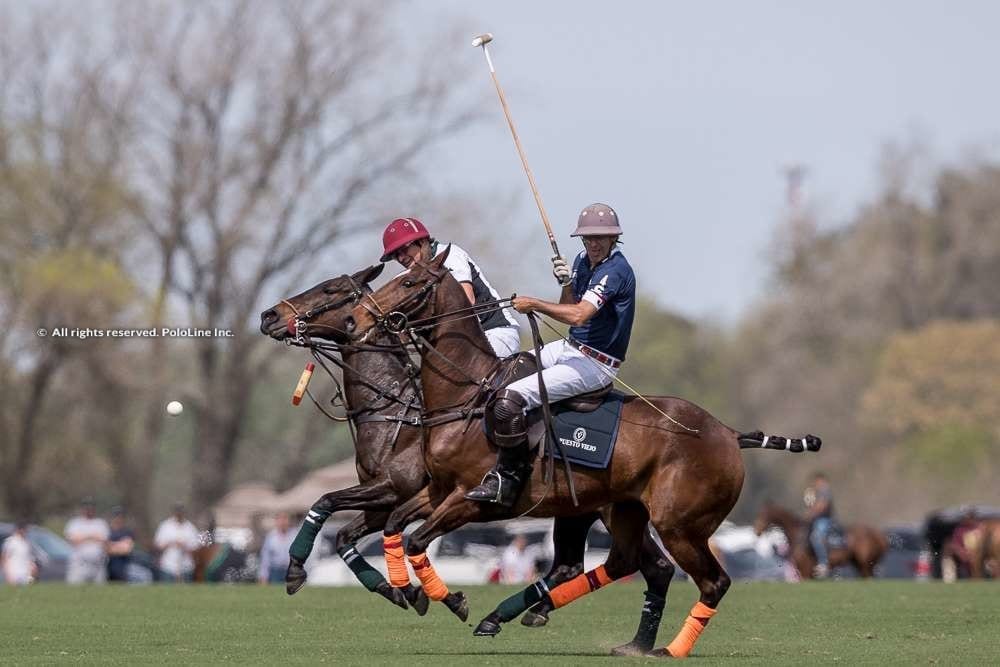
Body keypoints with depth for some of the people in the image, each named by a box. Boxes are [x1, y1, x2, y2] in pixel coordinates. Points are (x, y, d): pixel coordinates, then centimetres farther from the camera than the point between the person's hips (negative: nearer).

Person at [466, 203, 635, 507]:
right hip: (569, 348, 10)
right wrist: (566, 283, -5)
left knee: (509, 399, -23)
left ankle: (508, 481, -15)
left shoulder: (615, 270, -21)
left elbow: (578, 315, -32)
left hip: (595, 364, -10)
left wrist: (533, 304, -20)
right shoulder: (583, 260, 8)